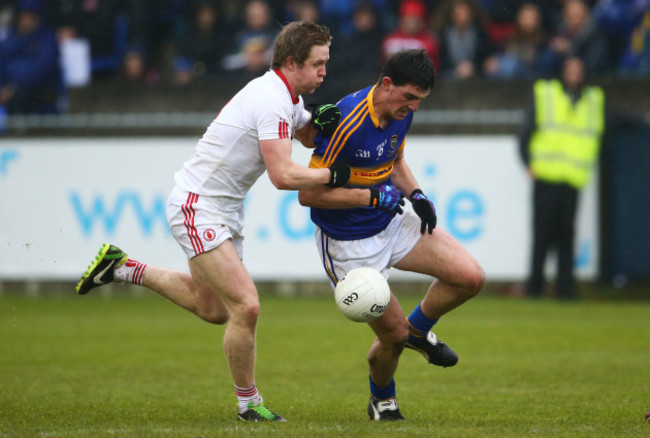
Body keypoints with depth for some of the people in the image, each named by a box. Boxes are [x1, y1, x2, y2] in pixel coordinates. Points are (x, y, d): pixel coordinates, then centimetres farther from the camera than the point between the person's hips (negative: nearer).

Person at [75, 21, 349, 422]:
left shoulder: (286, 99, 6)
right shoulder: (271, 102, -23)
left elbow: (306, 132, 26)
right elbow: (283, 176, -30)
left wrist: (322, 119, 3)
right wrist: (331, 176, -18)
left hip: (225, 210, 10)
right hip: (197, 207, -10)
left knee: (211, 307, 22)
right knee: (245, 306, -15)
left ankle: (122, 268, 33)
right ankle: (249, 404, 0)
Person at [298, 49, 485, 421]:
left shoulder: (402, 112, -4)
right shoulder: (347, 122, -28)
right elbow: (308, 193, -23)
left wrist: (416, 194, -3)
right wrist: (372, 196, -27)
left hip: (391, 223, 7)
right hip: (349, 243, -7)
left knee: (471, 277, -8)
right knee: (393, 334, -4)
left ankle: (419, 330, 20)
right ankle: (382, 400, 28)